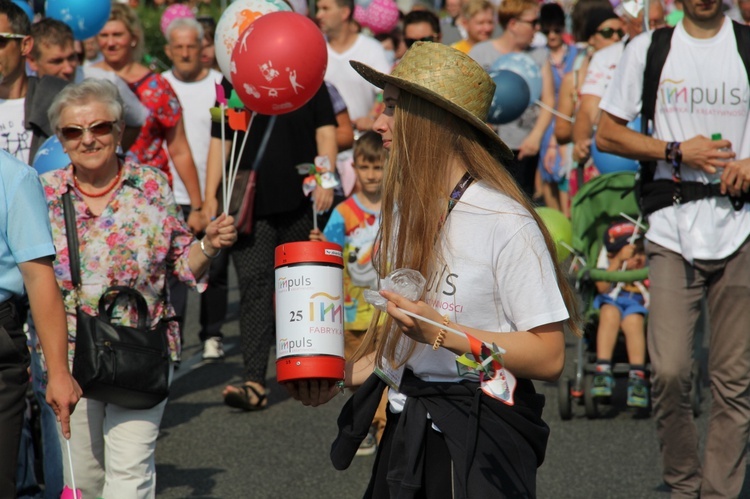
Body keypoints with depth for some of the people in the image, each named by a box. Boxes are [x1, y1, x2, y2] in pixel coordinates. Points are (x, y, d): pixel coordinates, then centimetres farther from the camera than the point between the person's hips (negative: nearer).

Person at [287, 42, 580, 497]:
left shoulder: (506, 224, -16)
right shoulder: (404, 211, 9)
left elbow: (549, 357, -19)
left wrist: (440, 332, -25)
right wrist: (342, 376, 4)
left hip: (479, 448, -7)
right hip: (404, 437, 7)